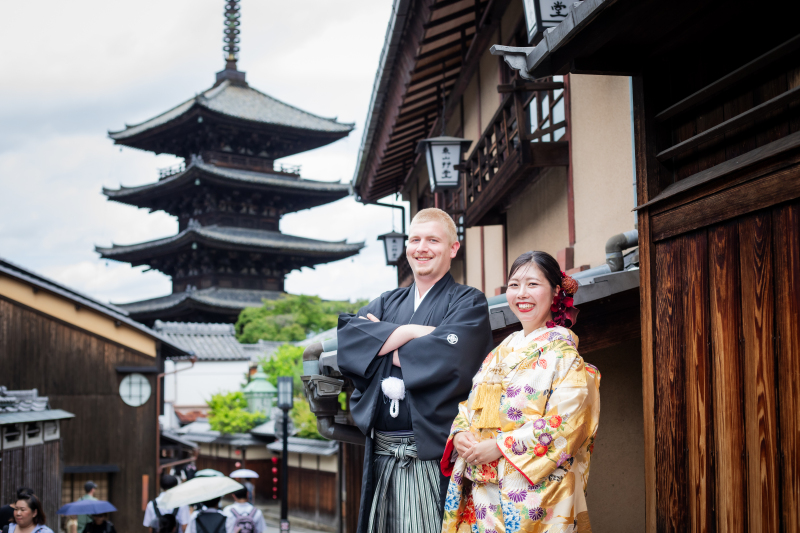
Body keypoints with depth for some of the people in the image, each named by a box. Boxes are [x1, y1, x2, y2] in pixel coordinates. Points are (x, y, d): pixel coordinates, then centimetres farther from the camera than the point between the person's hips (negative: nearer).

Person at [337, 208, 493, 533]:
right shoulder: (387, 303, 18)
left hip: (431, 454, -5)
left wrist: (381, 341, -3)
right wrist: (411, 331, -10)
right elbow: (348, 337, 0)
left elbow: (447, 357, -17)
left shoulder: (469, 302, 2)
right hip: (381, 454, 5)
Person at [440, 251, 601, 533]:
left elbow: (565, 424, -16)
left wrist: (498, 446, -18)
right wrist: (460, 435, -5)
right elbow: (472, 402, 17)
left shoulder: (562, 349, -6)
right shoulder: (503, 349, 15)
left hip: (532, 487, -6)